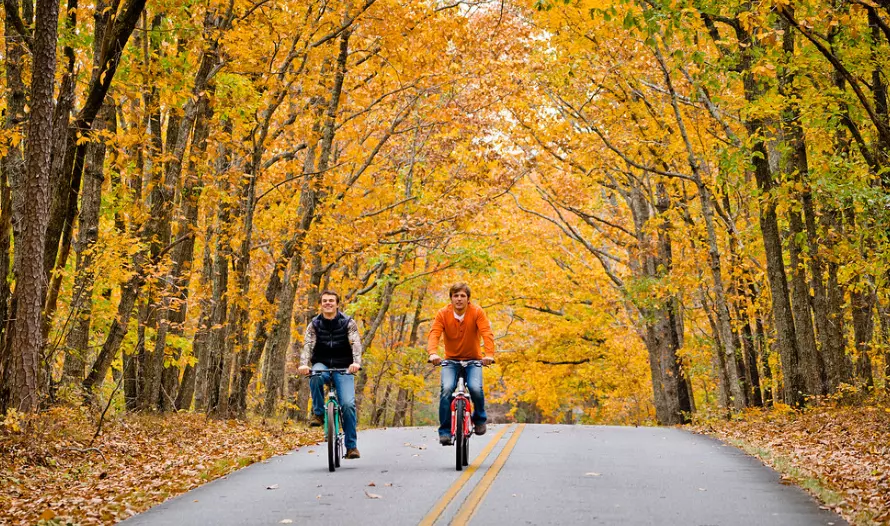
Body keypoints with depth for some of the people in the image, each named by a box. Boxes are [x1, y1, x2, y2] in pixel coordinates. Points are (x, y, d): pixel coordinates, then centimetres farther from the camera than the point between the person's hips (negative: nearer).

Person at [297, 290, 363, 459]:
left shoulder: (348, 323, -2)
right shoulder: (314, 324, 2)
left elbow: (356, 344, -16)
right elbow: (308, 344, -13)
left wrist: (356, 363, -36)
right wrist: (303, 364, -33)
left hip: (343, 369, -1)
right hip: (322, 365, 1)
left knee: (348, 404, -18)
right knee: (315, 376, -37)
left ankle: (351, 446, -7)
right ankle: (318, 413, -17)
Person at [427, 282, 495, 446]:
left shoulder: (477, 312, -12)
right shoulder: (443, 314, -10)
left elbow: (487, 333, -23)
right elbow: (434, 334, -22)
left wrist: (489, 354, -41)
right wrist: (433, 353, -42)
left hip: (473, 360, -1)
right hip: (451, 360, 1)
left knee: (475, 388, -25)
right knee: (447, 389, -23)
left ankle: (479, 418, 6)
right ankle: (445, 431, -12)